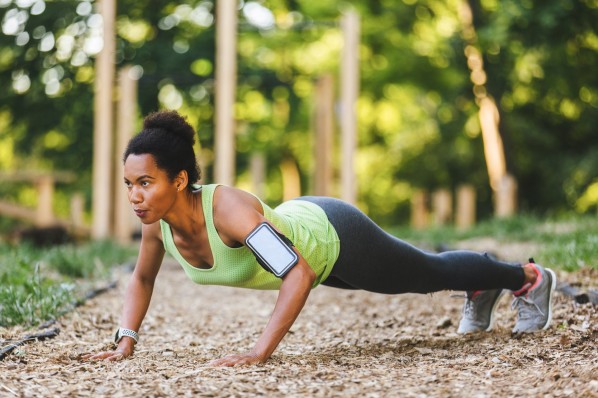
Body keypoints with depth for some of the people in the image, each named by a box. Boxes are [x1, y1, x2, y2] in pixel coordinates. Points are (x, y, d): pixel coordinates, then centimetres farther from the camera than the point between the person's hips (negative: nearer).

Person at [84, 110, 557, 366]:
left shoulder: (228, 208, -44)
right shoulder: (157, 221, -23)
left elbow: (299, 274, -48)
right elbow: (141, 280, -3)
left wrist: (260, 352, -52)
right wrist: (125, 342, -16)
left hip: (334, 237, -6)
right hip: (296, 226, 6)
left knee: (433, 273, 21)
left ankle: (529, 277, 50)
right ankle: (482, 290, 64)